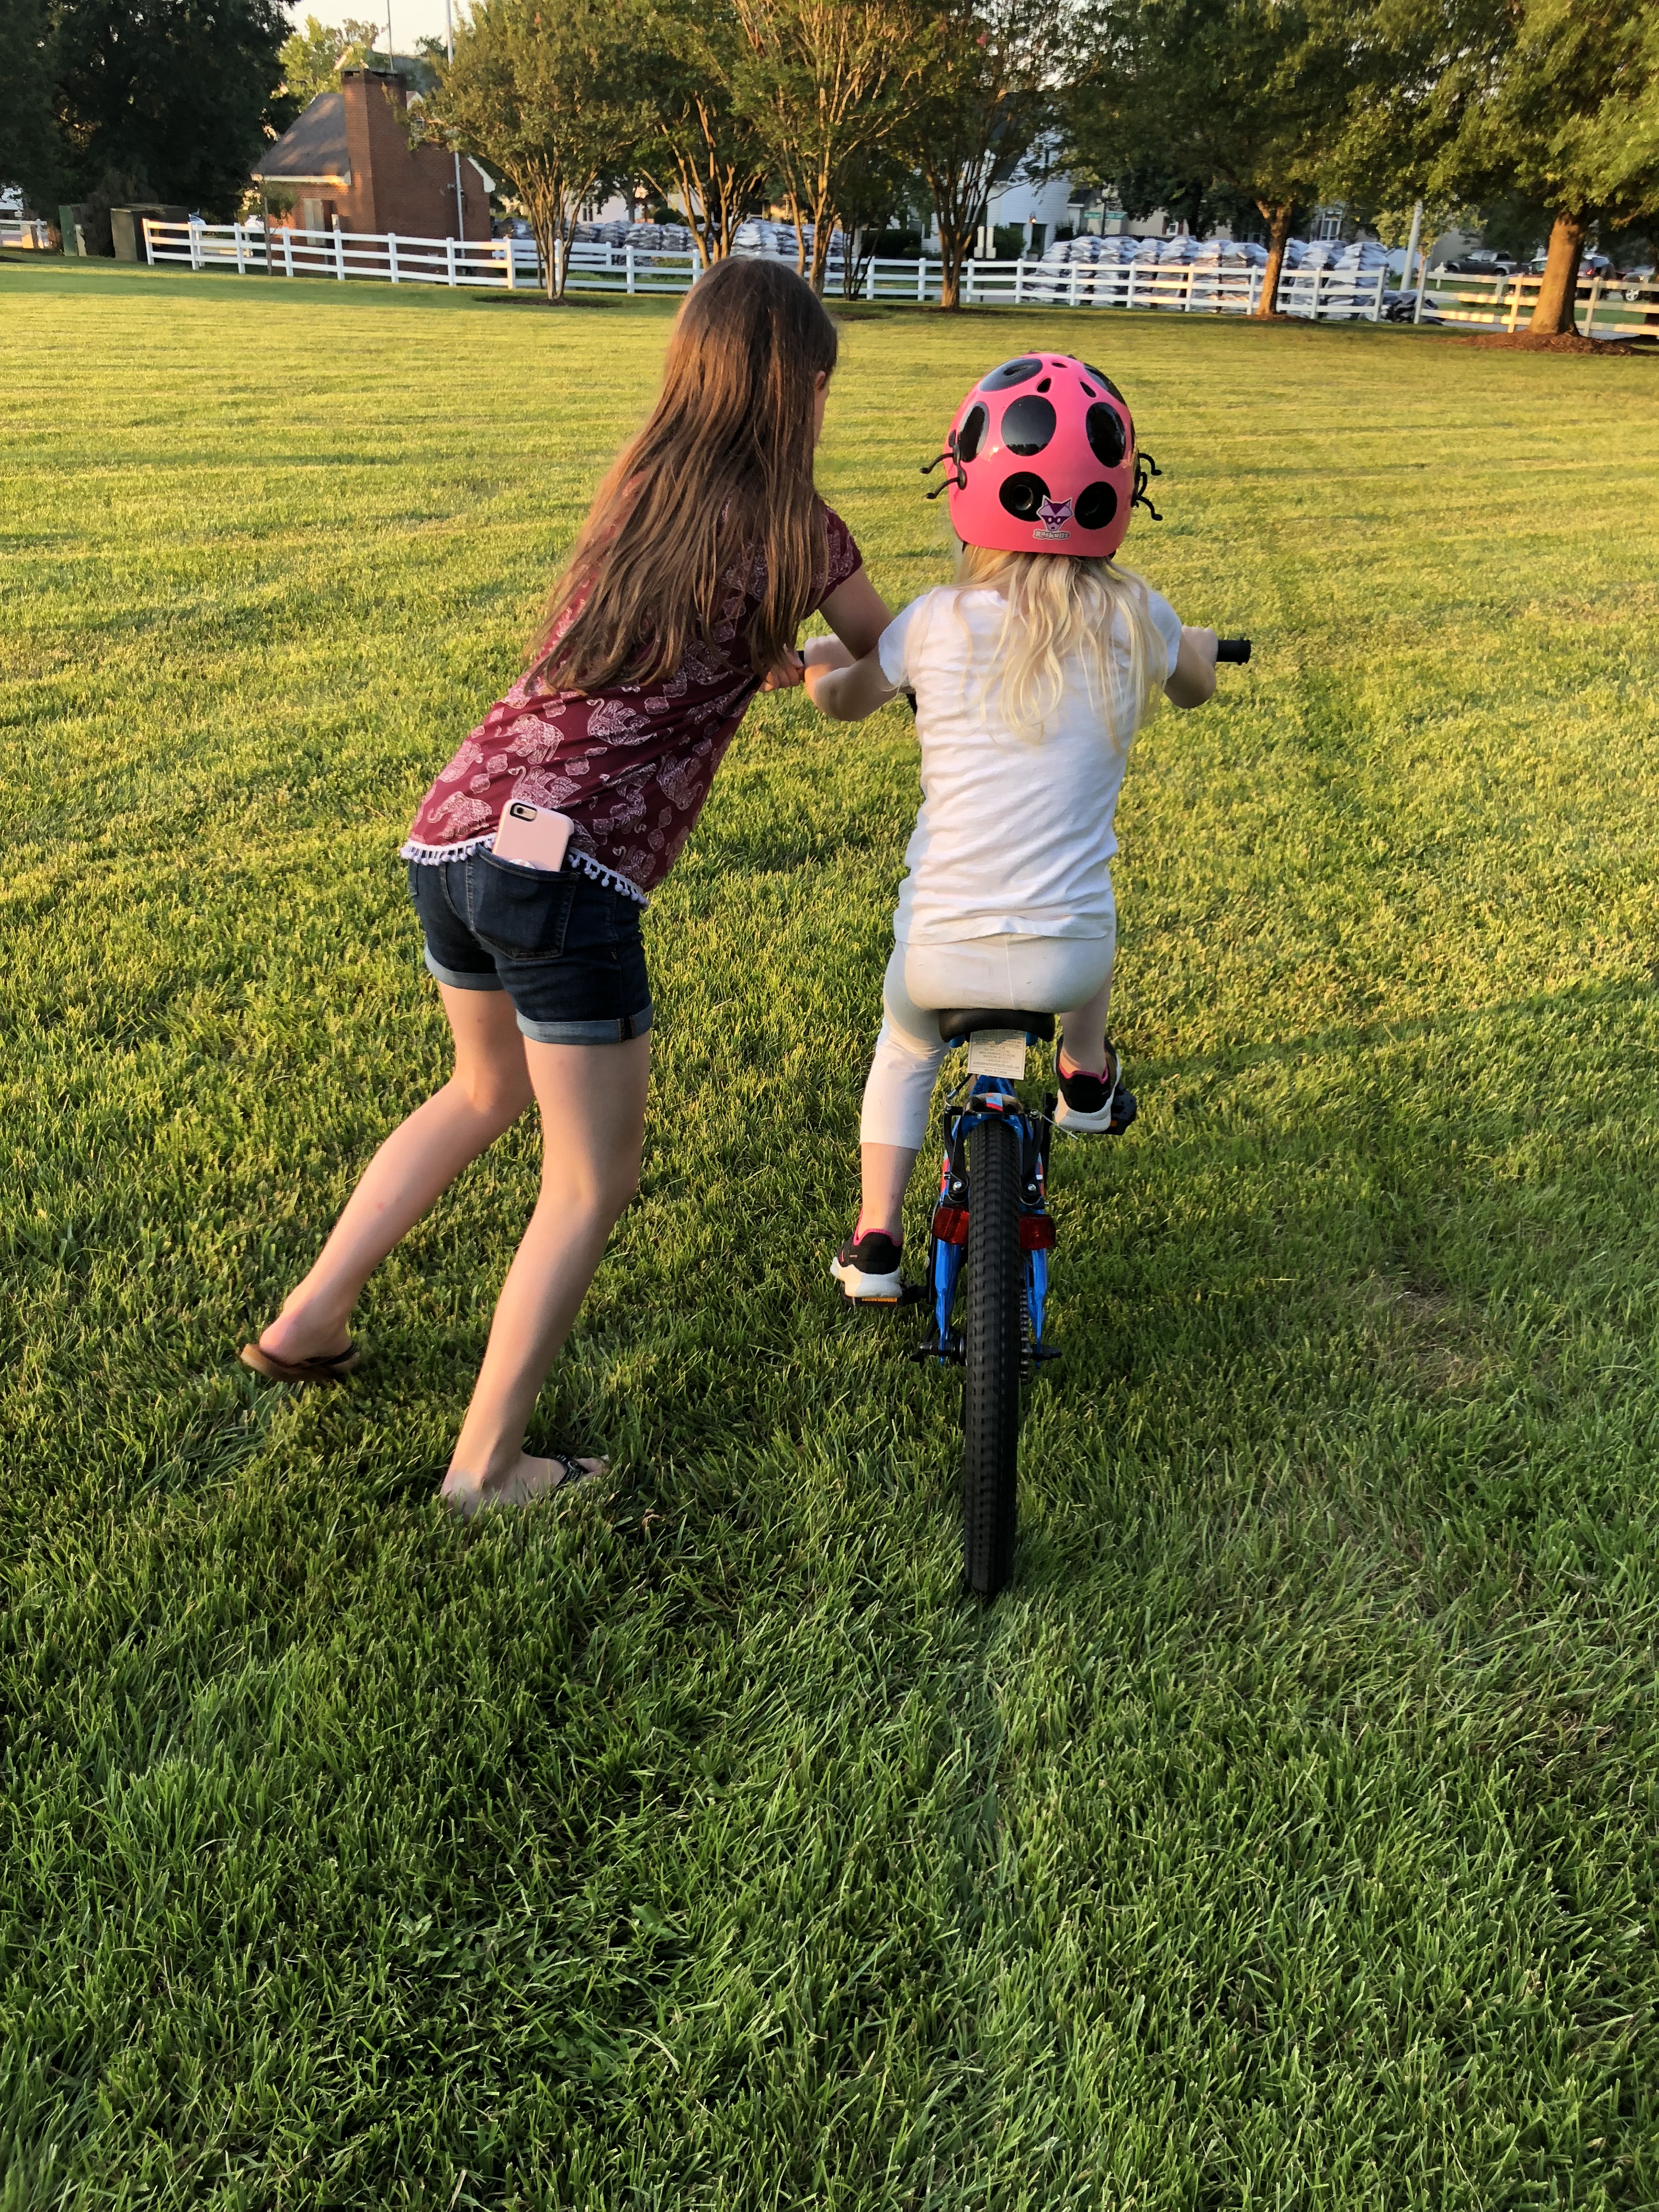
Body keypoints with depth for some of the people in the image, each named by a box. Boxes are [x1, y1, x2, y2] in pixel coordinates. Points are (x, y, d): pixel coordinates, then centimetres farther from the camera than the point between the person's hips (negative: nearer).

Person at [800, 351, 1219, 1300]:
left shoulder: (936, 623, -5)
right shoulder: (1137, 622, -2)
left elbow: (841, 698, 16)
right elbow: (1195, 686, 23)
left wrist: (827, 657, 39)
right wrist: (1198, 648, 46)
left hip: (941, 949, 0)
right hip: (1067, 957, 1)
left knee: (905, 1047, 31)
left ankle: (876, 1240, 27)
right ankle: (1088, 1079, 52)